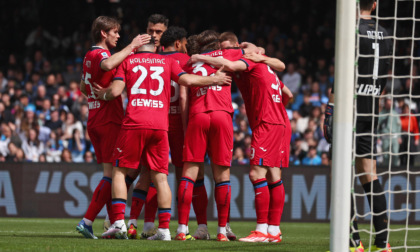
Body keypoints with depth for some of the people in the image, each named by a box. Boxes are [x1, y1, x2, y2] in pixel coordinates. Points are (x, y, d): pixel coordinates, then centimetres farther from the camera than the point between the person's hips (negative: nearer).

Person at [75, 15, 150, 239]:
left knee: (110, 173, 11)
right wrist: (131, 47, -29)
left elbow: (83, 87, 27)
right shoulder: (101, 54, -13)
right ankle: (87, 221, -12)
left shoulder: (89, 56, 15)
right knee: (112, 174, -8)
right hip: (109, 122, -9)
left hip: (94, 121, 9)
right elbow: (108, 65, -38)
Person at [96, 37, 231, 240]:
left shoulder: (127, 61, 10)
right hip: (160, 125, 2)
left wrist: (103, 94, 20)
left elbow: (115, 91, -1)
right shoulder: (167, 62, 15)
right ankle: (164, 229, -3)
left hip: (134, 124, -2)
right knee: (160, 177, 4)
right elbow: (187, 80, 3)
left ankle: (119, 223, -5)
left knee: (119, 171, 7)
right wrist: (214, 79, 16)